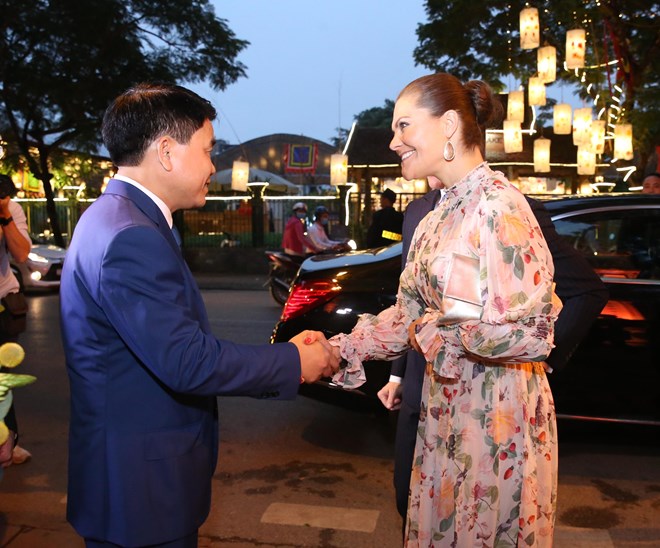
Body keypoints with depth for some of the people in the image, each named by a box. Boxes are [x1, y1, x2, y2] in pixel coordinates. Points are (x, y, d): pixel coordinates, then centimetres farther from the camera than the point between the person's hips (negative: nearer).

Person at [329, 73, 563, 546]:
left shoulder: (499, 209, -20)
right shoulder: (442, 215, 8)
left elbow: (528, 333, -26)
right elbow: (409, 313, 9)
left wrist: (434, 334, -15)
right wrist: (342, 351, 0)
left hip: (498, 413, -8)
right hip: (446, 405, 8)